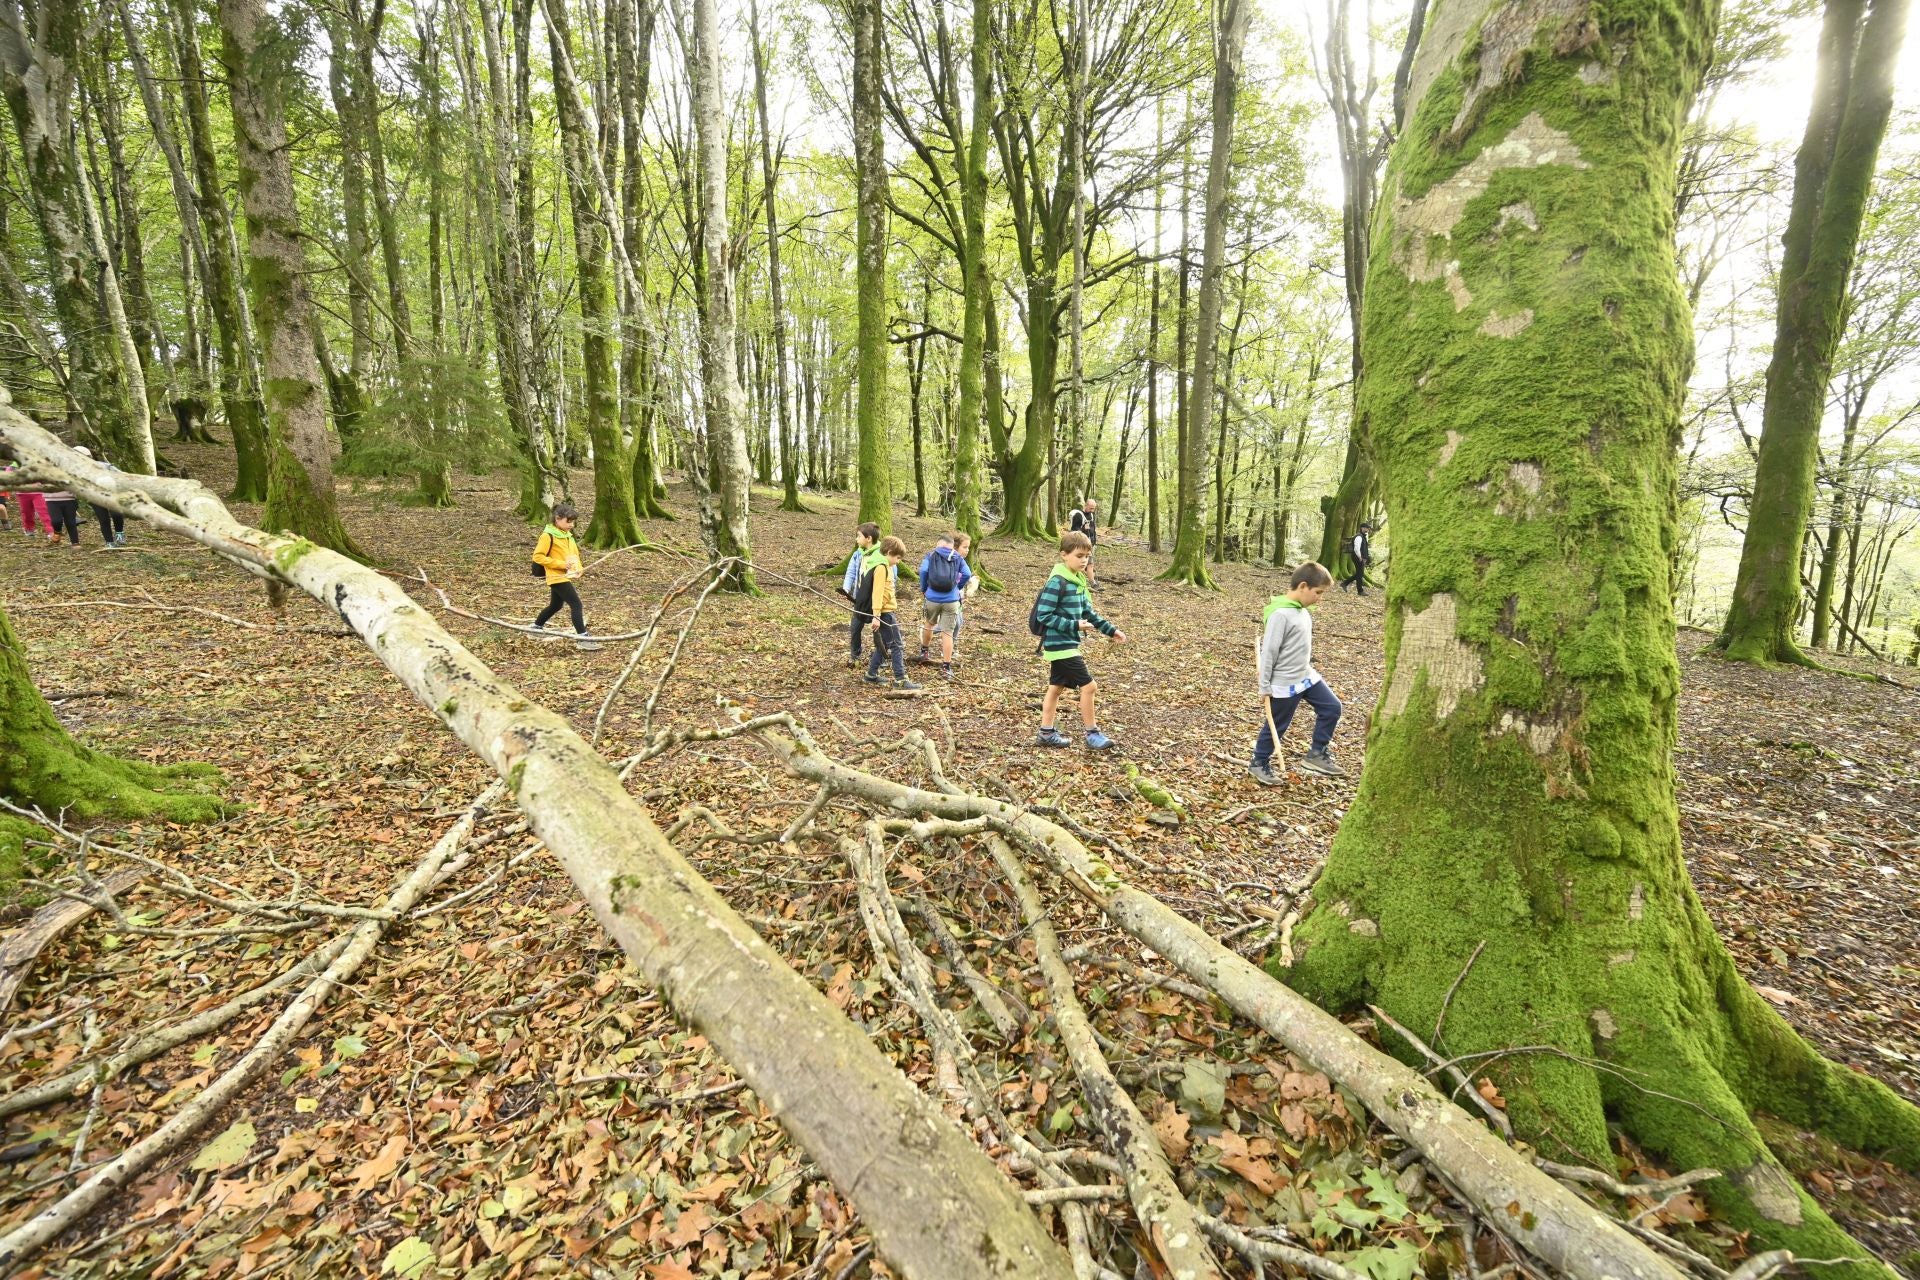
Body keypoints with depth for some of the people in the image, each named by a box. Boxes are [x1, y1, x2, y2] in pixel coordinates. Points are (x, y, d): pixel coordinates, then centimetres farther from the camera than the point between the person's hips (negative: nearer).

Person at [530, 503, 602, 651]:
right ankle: (582, 637, -16)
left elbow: (574, 554, 22)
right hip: (558, 577, -9)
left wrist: (579, 568, 1)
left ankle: (537, 627, 41)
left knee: (555, 606, 22)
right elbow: (538, 556, -16)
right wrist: (561, 564, -20)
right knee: (576, 605, -16)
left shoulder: (568, 535, 13)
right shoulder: (548, 535, -13)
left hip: (567, 577, 9)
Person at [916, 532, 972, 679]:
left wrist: (923, 589, 3)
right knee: (947, 633, 0)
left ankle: (924, 652, 45)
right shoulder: (958, 558, 6)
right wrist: (958, 587, 11)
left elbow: (923, 570, -11)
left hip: (932, 598, 1)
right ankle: (946, 668, 0)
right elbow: (967, 575, -5)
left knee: (929, 624, 27)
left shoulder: (931, 555, 3)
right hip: (951, 600, -1)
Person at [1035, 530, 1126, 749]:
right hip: (1060, 644, -9)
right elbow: (1044, 616, -21)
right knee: (1088, 685, -4)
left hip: (1066, 644, 9)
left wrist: (1111, 630, 11)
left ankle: (1047, 733, 23)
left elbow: (1088, 612, 16)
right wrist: (1075, 626, -23)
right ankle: (1092, 733, 9)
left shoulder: (1079, 580, 9)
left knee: (1057, 687, 14)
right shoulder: (1057, 582, -19)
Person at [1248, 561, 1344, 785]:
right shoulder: (1281, 614, -23)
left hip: (1307, 675, 9)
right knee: (1276, 725, 6)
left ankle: (1316, 754, 21)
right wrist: (1264, 688, -17)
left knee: (1331, 708, 9)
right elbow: (1268, 652, -21)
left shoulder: (1302, 611, 5)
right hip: (1285, 683, -9)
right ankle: (1258, 763, 25)